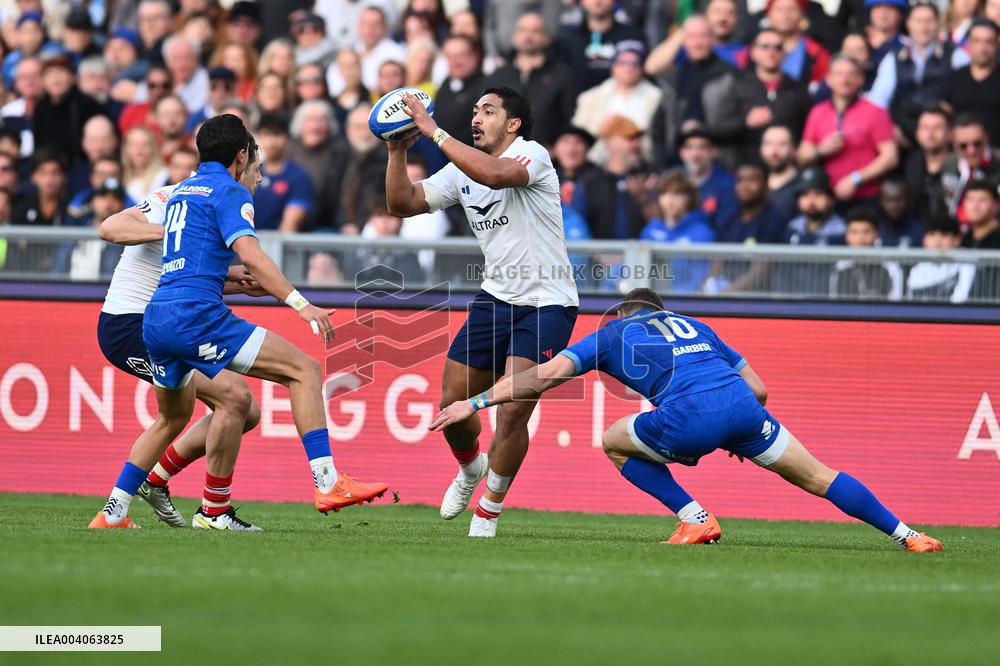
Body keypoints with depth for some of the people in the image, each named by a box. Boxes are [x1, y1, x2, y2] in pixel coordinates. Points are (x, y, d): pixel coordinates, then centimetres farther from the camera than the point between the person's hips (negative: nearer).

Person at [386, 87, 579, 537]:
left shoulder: (532, 154, -13)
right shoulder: (462, 171, 8)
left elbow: (494, 174, -35)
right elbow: (402, 203, 6)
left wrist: (434, 132, -32)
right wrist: (398, 151, -9)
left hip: (547, 302, -7)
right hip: (496, 298, 7)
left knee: (513, 410, -15)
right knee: (452, 402, 4)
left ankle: (488, 513, 2)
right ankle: (471, 470, 37)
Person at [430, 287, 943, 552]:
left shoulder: (612, 333, 26)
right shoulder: (694, 326, 36)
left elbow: (547, 375, 14)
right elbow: (759, 387, 29)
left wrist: (474, 403, 18)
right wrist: (738, 436, 42)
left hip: (689, 416, -4)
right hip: (742, 403, 4)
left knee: (615, 443, 23)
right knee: (817, 477, 17)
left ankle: (696, 520, 12)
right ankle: (905, 534, 9)